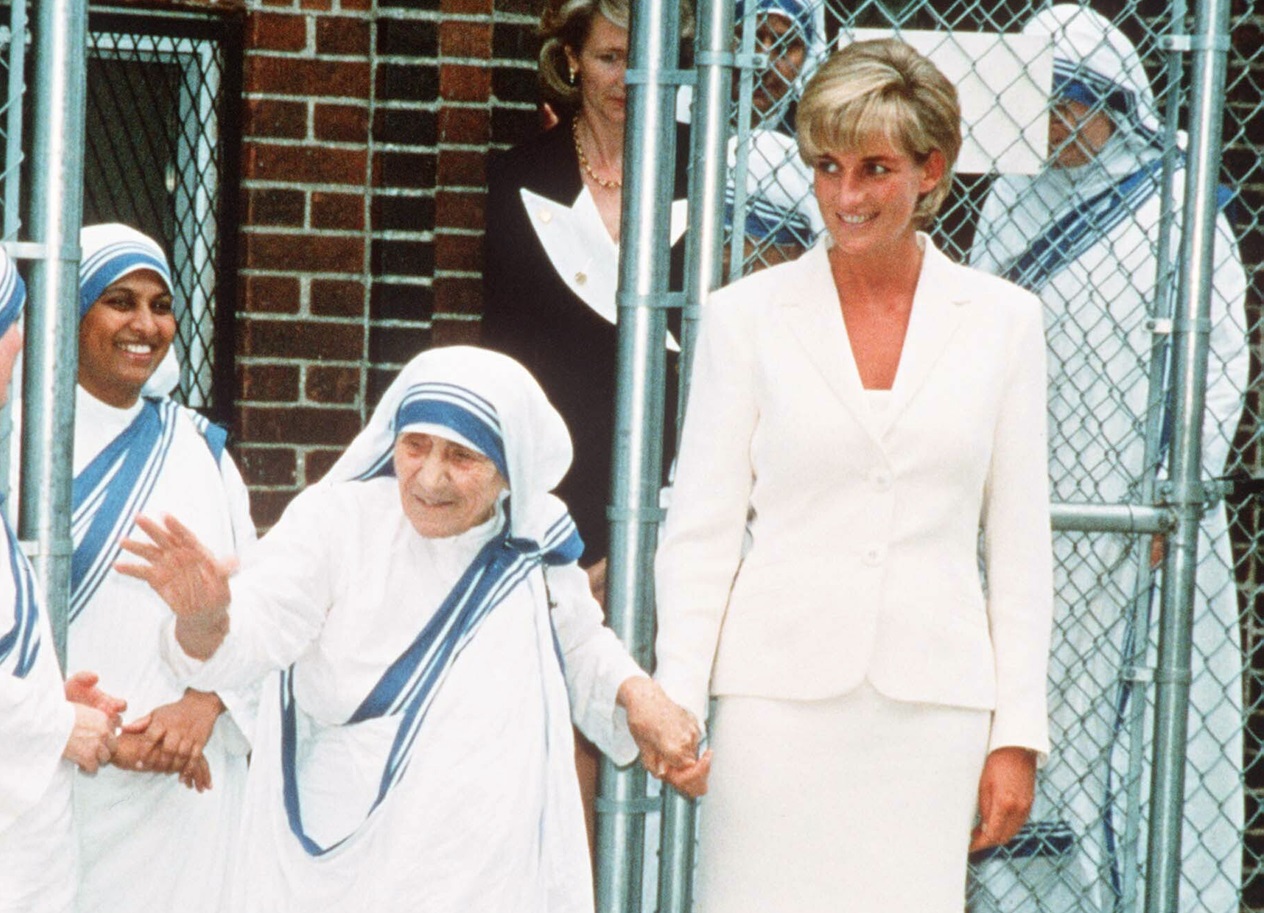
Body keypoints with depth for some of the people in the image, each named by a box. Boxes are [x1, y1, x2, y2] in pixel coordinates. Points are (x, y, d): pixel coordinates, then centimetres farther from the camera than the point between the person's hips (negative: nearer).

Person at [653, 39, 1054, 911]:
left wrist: (1017, 736, 5)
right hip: (780, 689, -1)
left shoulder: (1002, 321, 7)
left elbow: (1020, 541, 9)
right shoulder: (749, 315, 5)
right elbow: (700, 529, 5)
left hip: (932, 700, 1)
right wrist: (676, 705, -4)